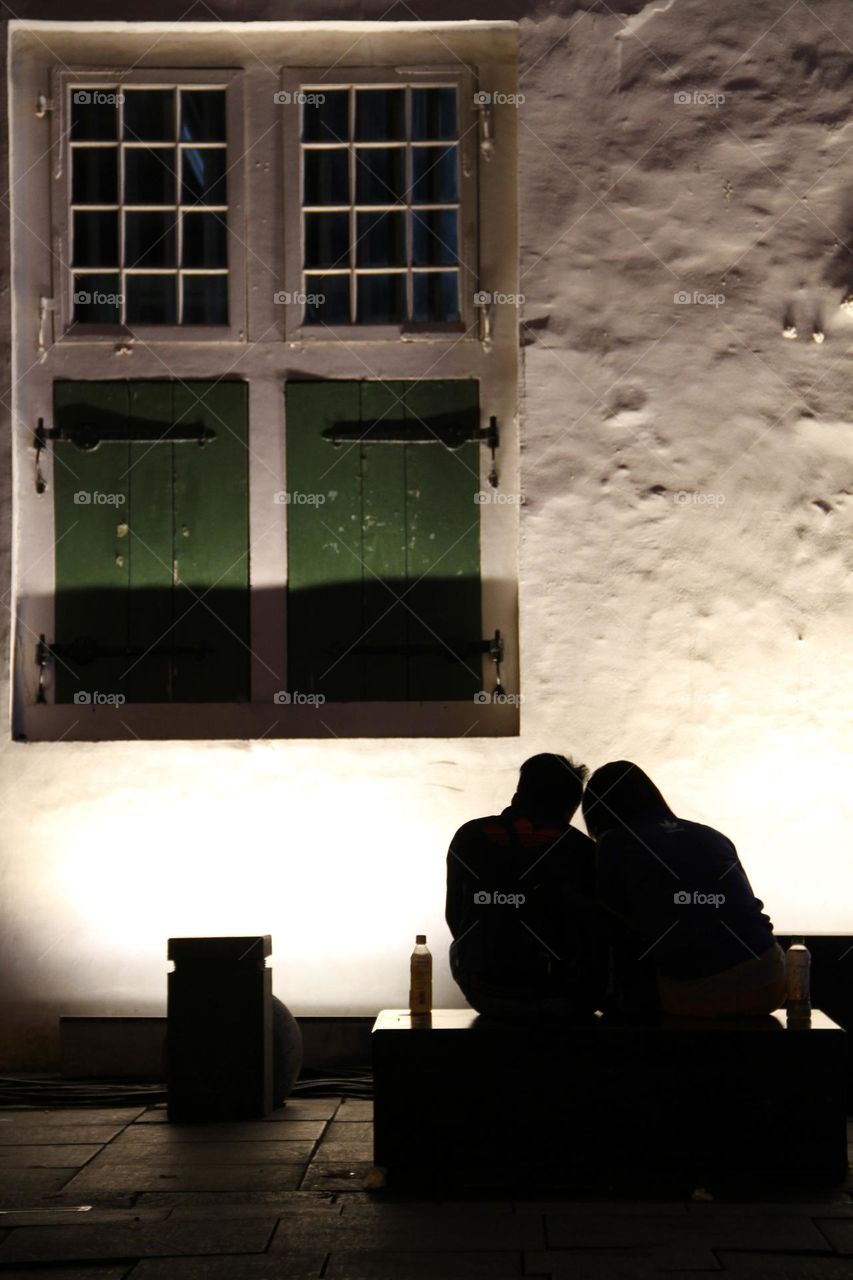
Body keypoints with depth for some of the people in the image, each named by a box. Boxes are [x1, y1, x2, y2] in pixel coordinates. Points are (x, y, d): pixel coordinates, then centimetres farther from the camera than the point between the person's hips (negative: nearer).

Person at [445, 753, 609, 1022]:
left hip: (483, 996, 3)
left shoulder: (469, 837, 1)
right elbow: (603, 930, 2)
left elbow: (455, 918, 10)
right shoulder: (581, 850, -7)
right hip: (561, 1002, -3)